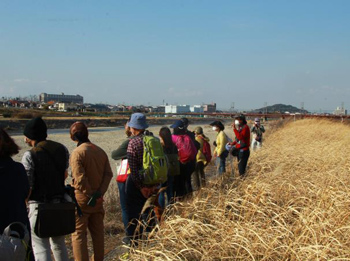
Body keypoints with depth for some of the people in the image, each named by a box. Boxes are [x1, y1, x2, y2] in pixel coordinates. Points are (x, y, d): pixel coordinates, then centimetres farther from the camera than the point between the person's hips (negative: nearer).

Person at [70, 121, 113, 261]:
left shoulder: (77, 153, -15)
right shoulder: (100, 151, 5)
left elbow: (80, 179, -22)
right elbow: (108, 174, -2)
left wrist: (91, 195, -13)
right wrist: (99, 193, -8)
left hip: (81, 199, -6)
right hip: (98, 200, 6)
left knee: (78, 233, 3)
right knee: (98, 231, 16)